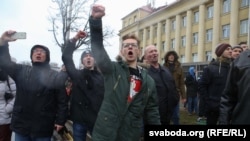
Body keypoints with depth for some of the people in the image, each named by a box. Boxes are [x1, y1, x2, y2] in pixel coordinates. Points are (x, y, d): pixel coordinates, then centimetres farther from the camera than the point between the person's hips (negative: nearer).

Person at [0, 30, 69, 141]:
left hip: (43, 128, -2)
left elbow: (62, 101, -4)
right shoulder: (21, 71, 9)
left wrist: (60, 121, -10)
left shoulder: (57, 77, -1)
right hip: (21, 125, 3)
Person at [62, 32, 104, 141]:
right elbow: (66, 57, -3)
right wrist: (74, 39, -7)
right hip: (79, 119, 1)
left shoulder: (101, 77, 1)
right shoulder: (76, 74, 4)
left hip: (97, 119, -1)